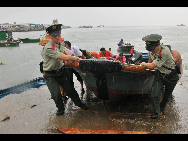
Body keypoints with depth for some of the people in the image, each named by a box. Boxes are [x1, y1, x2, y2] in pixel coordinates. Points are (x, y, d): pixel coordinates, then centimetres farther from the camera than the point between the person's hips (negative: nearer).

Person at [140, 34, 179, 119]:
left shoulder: (164, 52, -37)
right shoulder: (152, 49, -14)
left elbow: (152, 66, -31)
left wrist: (144, 64, -12)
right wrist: (148, 64, 28)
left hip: (171, 75, -4)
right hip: (160, 73, 5)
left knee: (167, 94, 17)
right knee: (154, 95, -10)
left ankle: (162, 106, 45)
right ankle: (156, 111, 10)